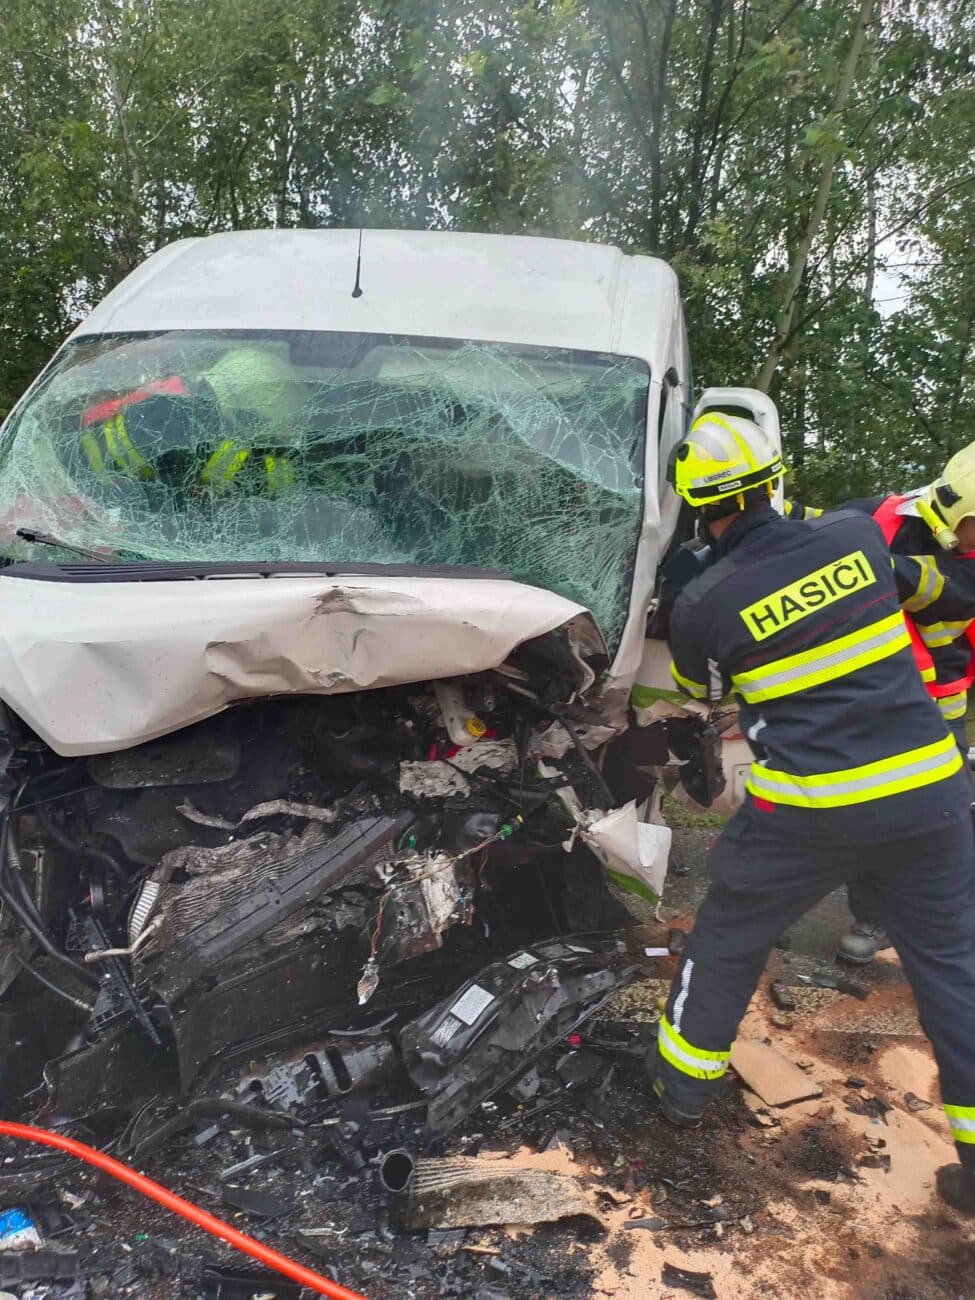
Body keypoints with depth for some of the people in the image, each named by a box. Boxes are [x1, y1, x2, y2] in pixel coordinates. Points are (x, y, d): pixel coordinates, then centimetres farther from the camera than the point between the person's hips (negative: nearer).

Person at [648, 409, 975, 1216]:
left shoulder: (701, 605, -9)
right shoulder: (856, 534, -2)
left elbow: (701, 689, 12)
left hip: (808, 812, -3)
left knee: (727, 943, 19)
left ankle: (684, 1083, 36)